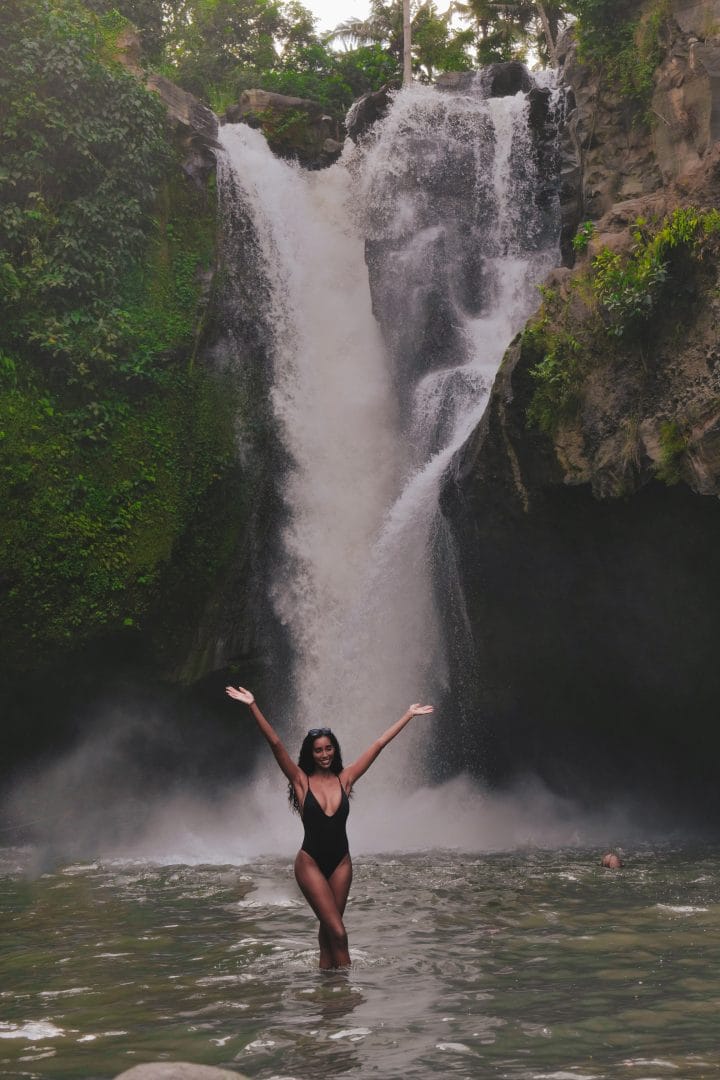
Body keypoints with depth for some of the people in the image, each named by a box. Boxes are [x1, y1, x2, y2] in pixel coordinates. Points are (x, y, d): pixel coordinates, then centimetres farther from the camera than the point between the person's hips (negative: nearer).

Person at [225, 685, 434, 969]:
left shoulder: (345, 779, 3)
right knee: (337, 932, -9)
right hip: (310, 862, -3)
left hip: (341, 862, 3)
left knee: (328, 930, 11)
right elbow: (276, 744, -14)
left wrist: (408, 715, 9)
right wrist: (253, 707, -24)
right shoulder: (302, 781, -4)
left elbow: (378, 744, 4)